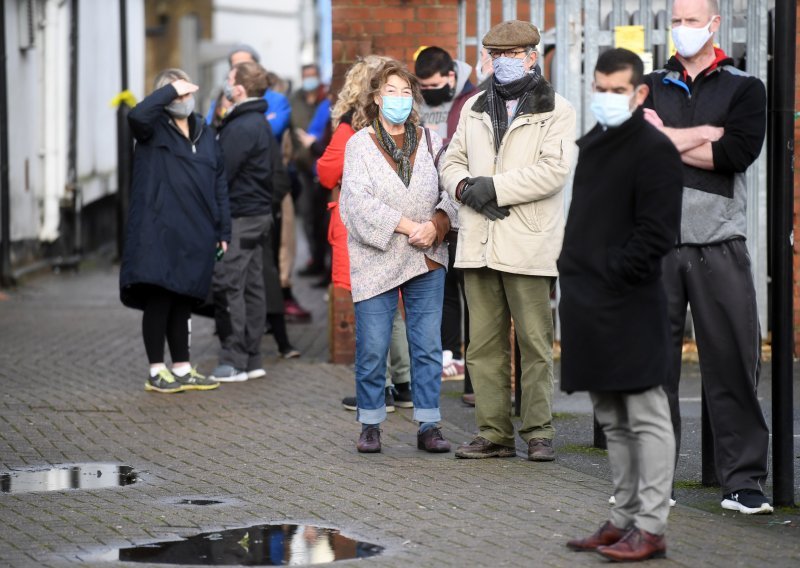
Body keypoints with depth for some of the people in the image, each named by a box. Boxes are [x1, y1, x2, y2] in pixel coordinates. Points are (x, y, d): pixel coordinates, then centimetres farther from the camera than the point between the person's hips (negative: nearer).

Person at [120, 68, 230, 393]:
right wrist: (170, 90, -18)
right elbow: (137, 114, -27)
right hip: (158, 232, -5)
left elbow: (219, 183, 16)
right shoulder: (154, 129, -2)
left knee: (183, 304, 13)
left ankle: (183, 370, 20)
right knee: (159, 301, -2)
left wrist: (223, 229, 11)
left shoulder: (204, 134, 15)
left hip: (195, 235, 5)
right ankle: (157, 373, 5)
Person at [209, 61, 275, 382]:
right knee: (251, 287, 11)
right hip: (258, 213, 10)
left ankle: (234, 361, -7)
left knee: (227, 287, -7)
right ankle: (252, 359, 15)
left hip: (238, 218, -10)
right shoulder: (260, 123, 15)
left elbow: (221, 173, -20)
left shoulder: (241, 128, -18)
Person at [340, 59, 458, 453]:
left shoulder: (430, 141, 10)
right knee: (372, 349, -1)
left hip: (427, 259, 2)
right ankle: (370, 425, 10)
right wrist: (407, 226, -15)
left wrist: (436, 224, -15)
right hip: (375, 260, -2)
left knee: (428, 346, 2)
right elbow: (359, 199, -9)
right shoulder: (360, 144, 2)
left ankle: (429, 426, 7)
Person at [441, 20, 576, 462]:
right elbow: (452, 160, 18)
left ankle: (539, 433, 5)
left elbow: (552, 171, -12)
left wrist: (493, 187, -14)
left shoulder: (555, 110, 0)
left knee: (535, 343, -2)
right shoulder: (475, 108, 18)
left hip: (527, 243, -5)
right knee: (483, 345, 5)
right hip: (478, 242, 5)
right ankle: (494, 433, 10)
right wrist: (465, 187, -4)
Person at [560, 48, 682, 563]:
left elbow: (657, 232, -16)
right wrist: (573, 269, 13)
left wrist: (613, 274, -14)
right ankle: (624, 518, 21)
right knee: (613, 421, 14)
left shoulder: (655, 150, -10)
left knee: (645, 418, -4)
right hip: (589, 305, 9)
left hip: (631, 307, -9)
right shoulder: (592, 144, 16)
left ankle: (651, 528, -2)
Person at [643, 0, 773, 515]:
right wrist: (705, 134, -8)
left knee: (734, 362, -4)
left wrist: (668, 139, -5)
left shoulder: (745, 89, 9)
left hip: (719, 245, -2)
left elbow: (739, 151, -9)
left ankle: (744, 481, 2)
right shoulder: (650, 87, 15)